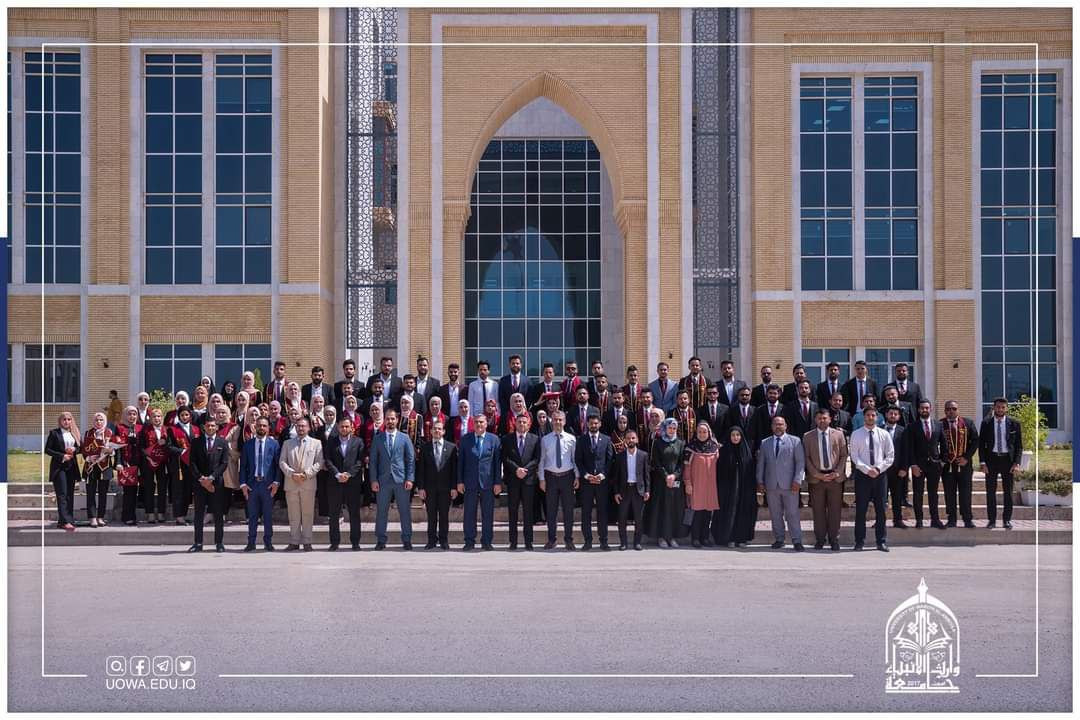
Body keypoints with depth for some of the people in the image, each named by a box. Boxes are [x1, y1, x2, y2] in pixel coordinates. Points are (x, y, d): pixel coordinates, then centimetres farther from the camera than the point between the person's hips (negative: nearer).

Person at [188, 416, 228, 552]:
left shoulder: (222, 443, 5)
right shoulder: (197, 442, 7)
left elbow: (224, 463, -1)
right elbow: (193, 463, 2)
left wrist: (211, 478, -11)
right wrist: (201, 478, -10)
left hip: (217, 482, -1)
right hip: (200, 482, 1)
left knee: (218, 514, 2)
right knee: (199, 514, 2)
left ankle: (219, 543, 7)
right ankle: (198, 543, 6)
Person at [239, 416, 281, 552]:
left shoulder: (274, 444, 3)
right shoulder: (248, 444, 8)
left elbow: (278, 464, 2)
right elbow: (243, 465, 7)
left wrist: (276, 482, -7)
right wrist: (243, 483, -1)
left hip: (268, 484, -1)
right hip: (251, 484, 1)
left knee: (268, 515, 4)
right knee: (252, 515, 6)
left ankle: (268, 542, 12)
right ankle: (251, 542, 12)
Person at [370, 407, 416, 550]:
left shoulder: (405, 438, 7)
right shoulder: (377, 439, 8)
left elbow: (411, 460, 4)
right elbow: (373, 461, 7)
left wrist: (410, 479, -5)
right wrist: (374, 480, -2)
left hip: (401, 480, -1)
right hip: (383, 481, 1)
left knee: (405, 511, 1)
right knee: (381, 512, 3)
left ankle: (407, 541, 8)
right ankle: (381, 541, 10)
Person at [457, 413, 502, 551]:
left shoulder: (494, 439, 3)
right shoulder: (465, 439, 6)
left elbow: (497, 462, 2)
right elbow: (460, 461, 6)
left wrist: (497, 482, -2)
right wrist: (460, 481, 0)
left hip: (488, 482, -1)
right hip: (470, 482, 1)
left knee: (488, 514, 3)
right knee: (469, 513, 3)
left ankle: (486, 542, 11)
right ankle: (469, 541, 10)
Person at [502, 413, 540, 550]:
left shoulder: (535, 439, 7)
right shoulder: (507, 439, 7)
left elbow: (536, 459, 2)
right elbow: (505, 458, 0)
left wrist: (525, 470, -11)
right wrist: (516, 469, -13)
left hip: (529, 478, 0)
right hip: (512, 479, 0)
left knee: (528, 511, 1)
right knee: (513, 511, 3)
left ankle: (528, 541, 5)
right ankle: (513, 541, 6)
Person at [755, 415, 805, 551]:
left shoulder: (795, 441, 5)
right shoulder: (765, 443, 13)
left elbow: (800, 462, 1)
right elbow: (761, 463, 14)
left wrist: (797, 480, -8)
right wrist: (760, 481, 6)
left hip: (789, 484, -3)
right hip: (771, 485, 3)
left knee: (792, 513, -4)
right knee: (775, 514, 6)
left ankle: (797, 541, 0)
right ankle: (778, 539, 14)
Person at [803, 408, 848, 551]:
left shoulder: (838, 434, 6)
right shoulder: (807, 436, 4)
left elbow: (844, 455, 6)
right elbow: (806, 458, 2)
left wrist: (838, 473, -7)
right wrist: (817, 474, -7)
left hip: (835, 477, 0)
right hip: (816, 478, 0)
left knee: (835, 510, 2)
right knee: (818, 510, 3)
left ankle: (834, 540, 10)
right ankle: (820, 539, 11)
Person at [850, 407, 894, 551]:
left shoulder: (884, 434, 6)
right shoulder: (856, 434, 1)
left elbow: (890, 456, 5)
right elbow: (854, 456, -4)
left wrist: (878, 469, -8)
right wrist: (867, 469, -14)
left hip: (880, 474, 2)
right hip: (862, 475, -2)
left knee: (880, 509, 4)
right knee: (861, 509, 0)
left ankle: (881, 541, 9)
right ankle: (859, 541, 6)